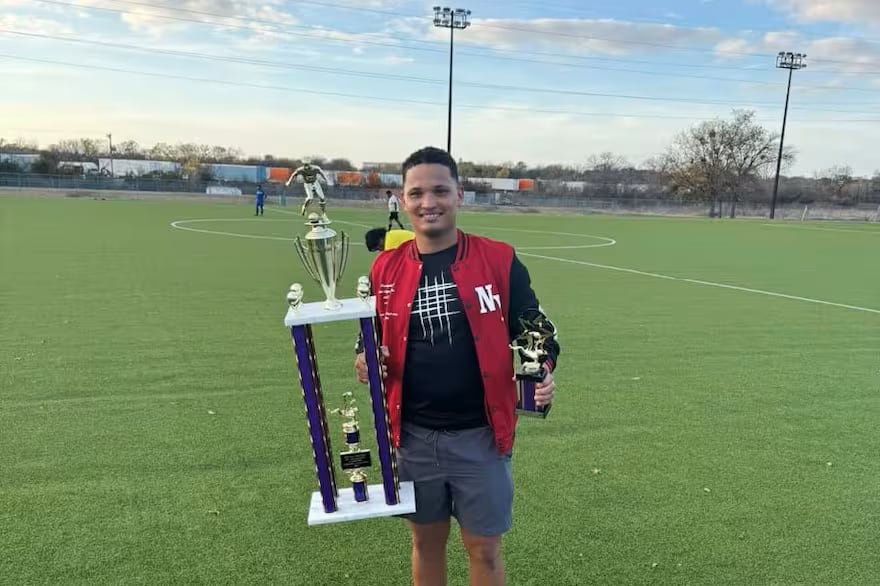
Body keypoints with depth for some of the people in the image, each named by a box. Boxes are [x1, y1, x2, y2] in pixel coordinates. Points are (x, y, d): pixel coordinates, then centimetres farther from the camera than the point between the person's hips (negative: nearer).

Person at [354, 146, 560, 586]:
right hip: (414, 436, 3)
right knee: (426, 543, 20)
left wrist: (543, 370, -20)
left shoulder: (499, 261, -9)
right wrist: (365, 357, -9)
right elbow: (372, 335, 12)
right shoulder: (385, 268, 0)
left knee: (484, 549, 13)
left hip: (480, 435, -2)